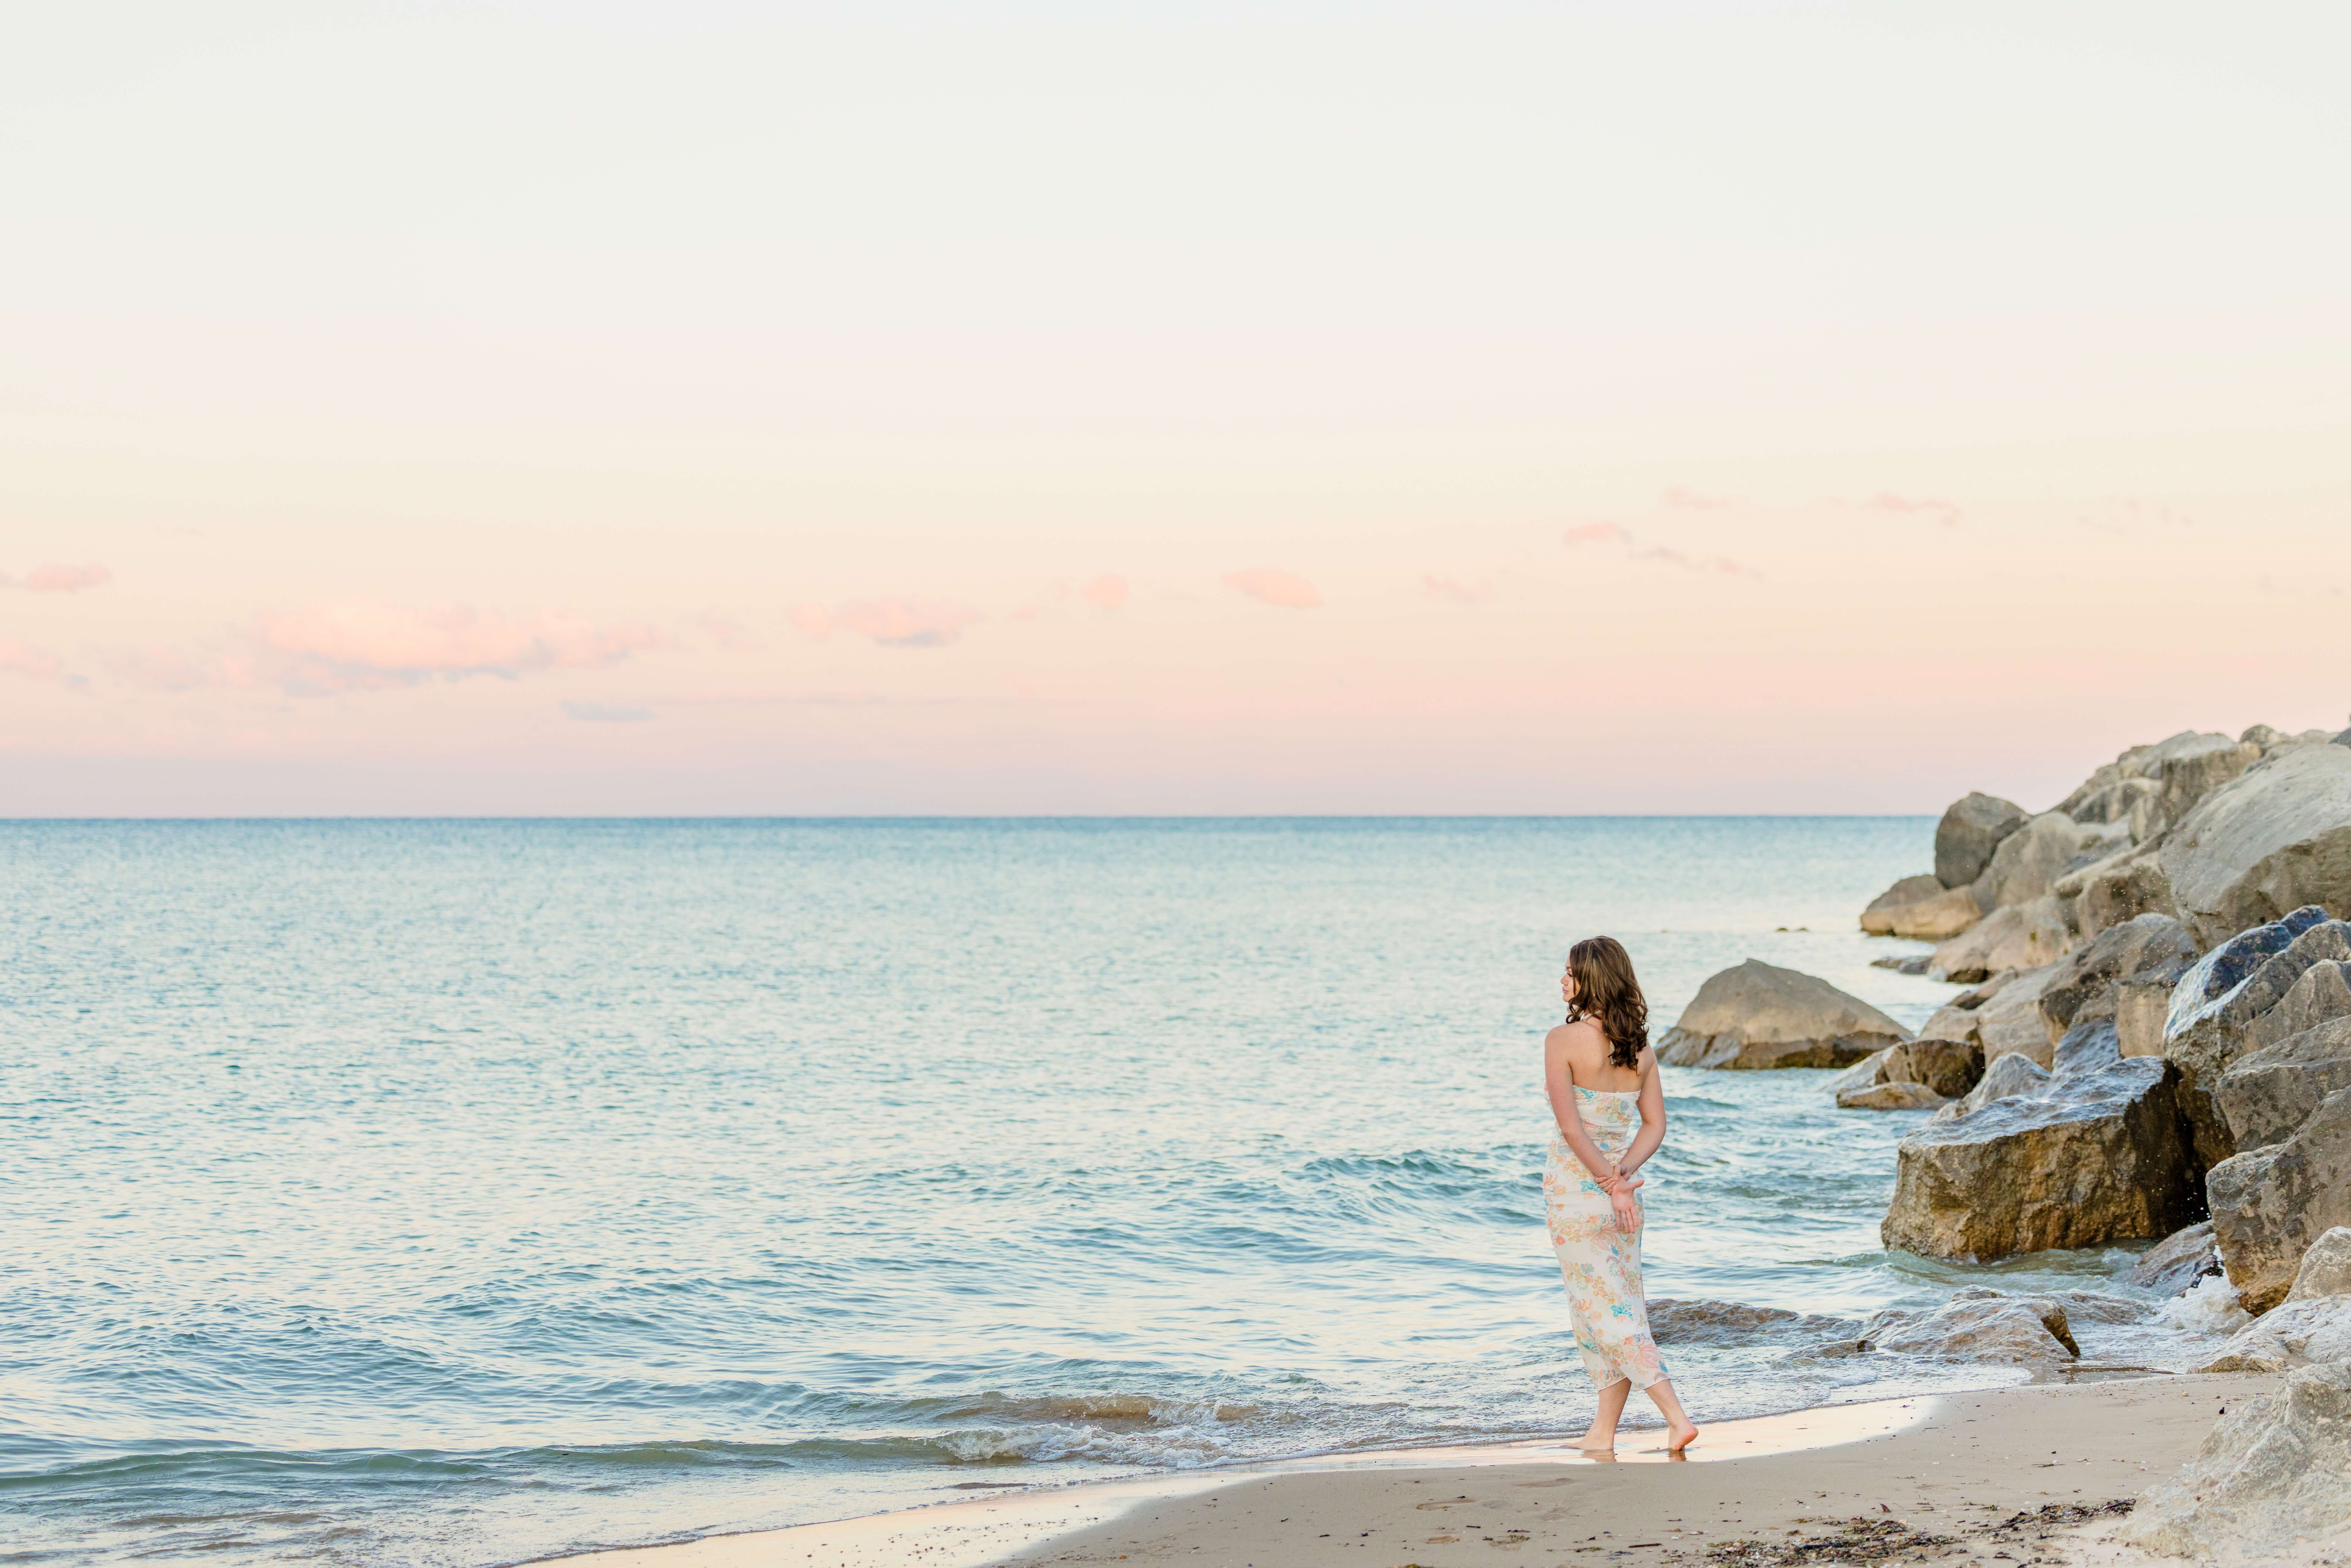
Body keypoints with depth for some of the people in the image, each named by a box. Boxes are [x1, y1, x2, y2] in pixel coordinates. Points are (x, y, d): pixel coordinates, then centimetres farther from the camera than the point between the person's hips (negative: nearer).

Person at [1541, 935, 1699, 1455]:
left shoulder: (1563, 1041, -14)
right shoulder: (1641, 1047, 4)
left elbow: (1570, 1126, -19)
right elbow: (1656, 1125, 3)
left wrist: (1611, 1184, -15)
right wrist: (1623, 1172, -6)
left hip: (1575, 1190, -6)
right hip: (1620, 1192, 6)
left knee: (1604, 1313, -1)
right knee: (1621, 1308, 12)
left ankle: (1677, 1417, -9)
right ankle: (1603, 1433, 18)